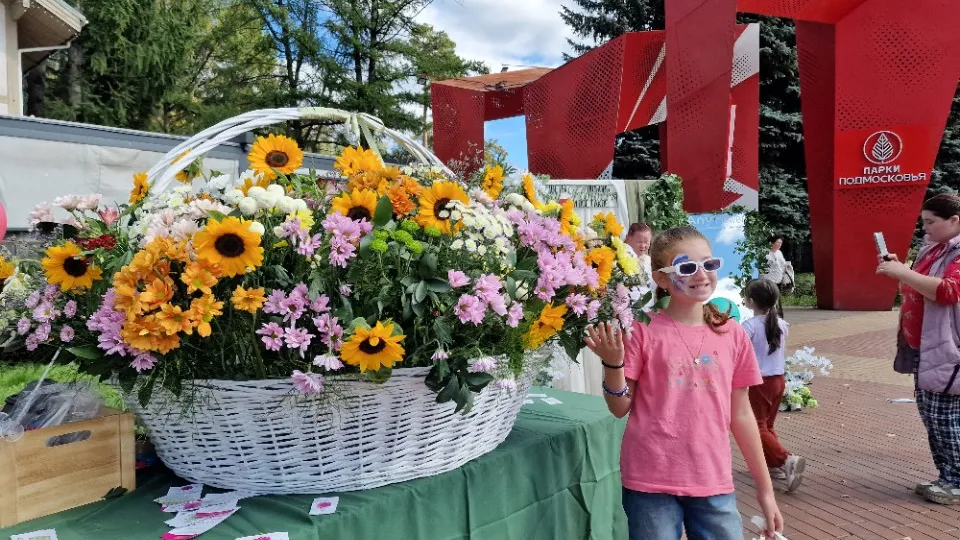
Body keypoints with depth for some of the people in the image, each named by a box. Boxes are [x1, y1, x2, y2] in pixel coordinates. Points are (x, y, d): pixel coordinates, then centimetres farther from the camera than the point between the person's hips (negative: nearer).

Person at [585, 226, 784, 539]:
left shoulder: (733, 334, 3)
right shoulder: (644, 330, -8)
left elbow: (740, 414, 9)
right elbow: (621, 408, -2)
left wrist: (765, 488, 12)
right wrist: (613, 363, -20)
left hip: (714, 484, 3)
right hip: (652, 483, -3)